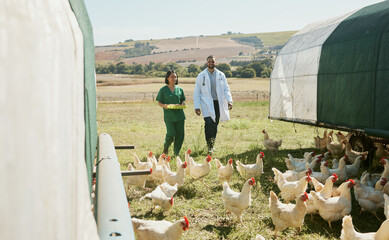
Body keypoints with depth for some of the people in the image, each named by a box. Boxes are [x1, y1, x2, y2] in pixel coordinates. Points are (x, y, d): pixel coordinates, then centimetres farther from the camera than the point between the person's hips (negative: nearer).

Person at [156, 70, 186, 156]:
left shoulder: (179, 89, 9)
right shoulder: (163, 90, 0)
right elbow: (159, 102, 4)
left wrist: (182, 104, -6)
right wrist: (164, 105, -17)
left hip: (179, 114, 3)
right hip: (169, 115, -3)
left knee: (180, 134, 1)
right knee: (171, 134, -9)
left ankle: (176, 152, 17)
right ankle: (166, 146, 23)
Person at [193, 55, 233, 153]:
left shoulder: (221, 75, 9)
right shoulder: (201, 76, 4)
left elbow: (226, 89, 9)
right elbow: (197, 92, 5)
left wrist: (229, 100, -7)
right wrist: (197, 106, -2)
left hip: (218, 103, 3)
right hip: (207, 104, -3)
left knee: (215, 125, 7)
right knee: (209, 123, -19)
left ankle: (212, 144, 21)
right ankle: (209, 146, -15)